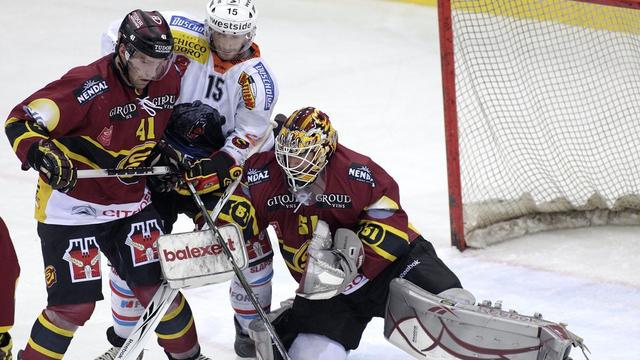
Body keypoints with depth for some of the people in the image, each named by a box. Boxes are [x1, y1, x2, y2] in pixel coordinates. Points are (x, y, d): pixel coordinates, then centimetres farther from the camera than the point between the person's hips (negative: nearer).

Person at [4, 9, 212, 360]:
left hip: (133, 200, 5)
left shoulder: (169, 80, -7)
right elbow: (20, 122, -24)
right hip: (73, 206, -5)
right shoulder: (87, 87, -26)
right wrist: (43, 154, -39)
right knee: (74, 304, -6)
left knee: (156, 285, 5)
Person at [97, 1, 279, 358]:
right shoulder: (187, 40, -14)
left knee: (254, 247, -2)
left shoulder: (257, 79, -8)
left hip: (215, 171, 1)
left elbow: (248, 141, -11)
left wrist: (216, 167, -25)